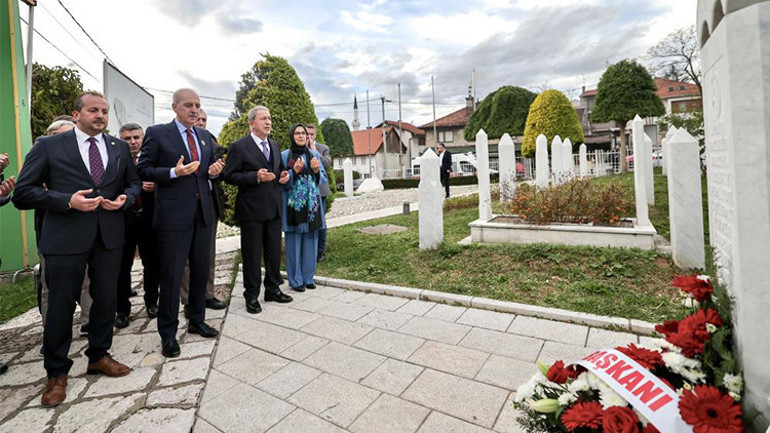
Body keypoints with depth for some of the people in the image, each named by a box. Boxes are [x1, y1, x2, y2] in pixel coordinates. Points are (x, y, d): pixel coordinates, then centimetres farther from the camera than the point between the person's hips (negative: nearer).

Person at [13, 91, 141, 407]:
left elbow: (134, 182, 15)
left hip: (110, 235, 3)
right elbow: (23, 193, -3)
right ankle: (56, 372, 27)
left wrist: (125, 198, -6)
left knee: (106, 300, 12)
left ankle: (98, 356, 33)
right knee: (61, 305, 7)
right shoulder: (49, 146, 0)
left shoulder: (120, 147, 9)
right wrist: (67, 201, -18)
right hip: (66, 236, -3)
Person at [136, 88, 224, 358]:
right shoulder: (157, 133, -3)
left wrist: (214, 170, -2)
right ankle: (168, 333, 18)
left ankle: (196, 321, 32)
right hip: (174, 214, -5)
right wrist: (174, 172, -20)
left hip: (202, 212, 6)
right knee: (171, 275, 1)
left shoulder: (205, 136, 13)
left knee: (201, 271, 14)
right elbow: (143, 170, -5)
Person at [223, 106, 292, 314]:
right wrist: (255, 177, -22)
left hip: (274, 208, 6)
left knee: (274, 252, 14)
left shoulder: (275, 145, 13)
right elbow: (229, 176, -10)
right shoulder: (239, 147, -7)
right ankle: (252, 295, 19)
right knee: (252, 255, 4)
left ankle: (273, 289, 30)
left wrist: (284, 175, 3)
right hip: (251, 209, -6)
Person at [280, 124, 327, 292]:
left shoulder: (314, 154, 10)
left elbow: (323, 179, 10)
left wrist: (316, 171, -10)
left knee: (310, 241, 8)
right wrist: (294, 172, -19)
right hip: (293, 205, -3)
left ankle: (308, 277, 20)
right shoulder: (284, 155, 0)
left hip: (311, 204, 4)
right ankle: (295, 280, 13)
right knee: (294, 242, 1)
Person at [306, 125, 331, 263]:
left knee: (320, 221, 4)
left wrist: (314, 150, -12)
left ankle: (321, 250, 15)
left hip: (319, 190, -1)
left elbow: (327, 164, -11)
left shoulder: (323, 148, 4)